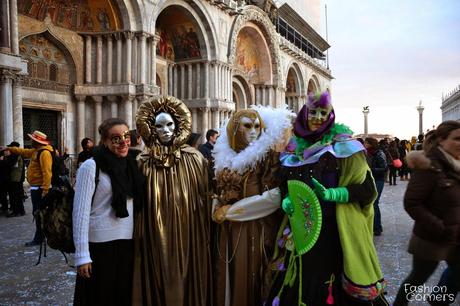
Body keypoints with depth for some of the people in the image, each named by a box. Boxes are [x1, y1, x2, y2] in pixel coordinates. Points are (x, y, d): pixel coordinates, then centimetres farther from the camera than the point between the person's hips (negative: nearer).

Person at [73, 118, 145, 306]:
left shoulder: (131, 165, 6)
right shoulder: (91, 167, -10)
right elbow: (80, 212, -12)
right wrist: (82, 255, -14)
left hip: (128, 243, 5)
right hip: (99, 245, -5)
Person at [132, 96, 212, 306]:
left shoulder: (194, 158, -2)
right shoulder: (144, 162, -2)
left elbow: (204, 198, 1)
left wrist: (205, 235, 2)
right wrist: (139, 236, 1)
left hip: (187, 235, 0)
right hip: (156, 238, 0)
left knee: (186, 280, 11)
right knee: (159, 281, 10)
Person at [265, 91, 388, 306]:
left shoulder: (343, 145, -4)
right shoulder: (294, 148, 8)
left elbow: (366, 188, -6)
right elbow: (286, 185, 16)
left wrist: (331, 194, -20)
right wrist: (287, 201, -5)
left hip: (335, 229, -3)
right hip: (302, 229, 4)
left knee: (331, 287, 4)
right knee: (301, 286, 12)